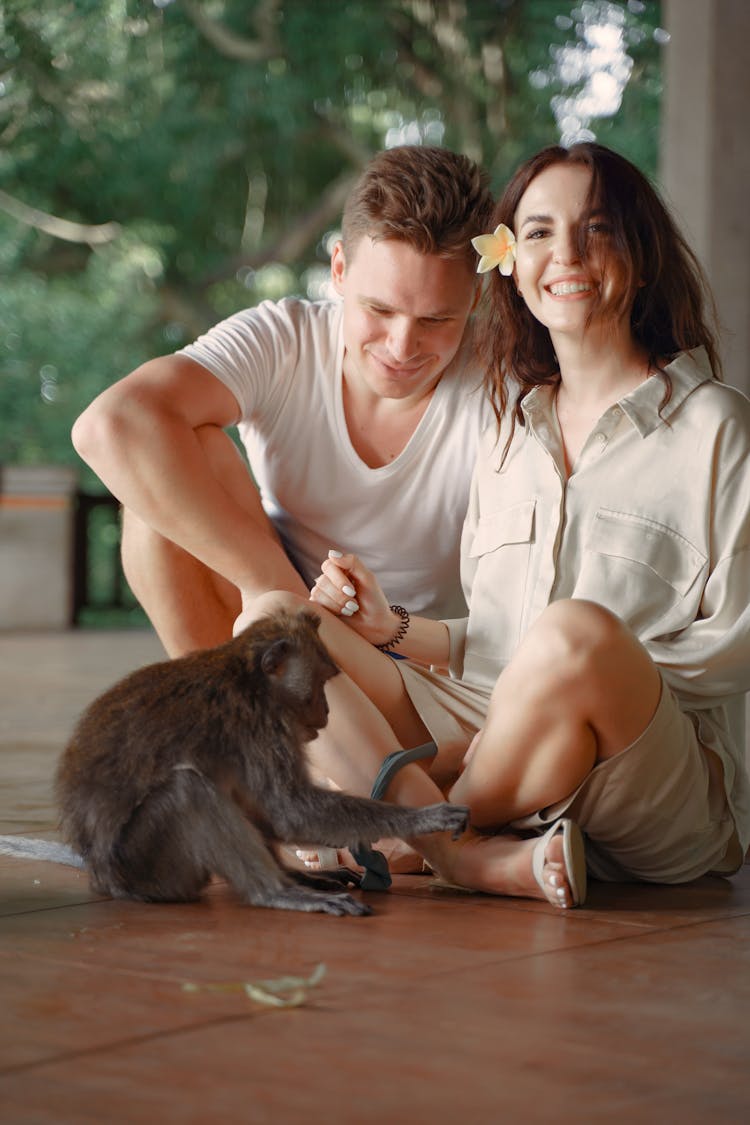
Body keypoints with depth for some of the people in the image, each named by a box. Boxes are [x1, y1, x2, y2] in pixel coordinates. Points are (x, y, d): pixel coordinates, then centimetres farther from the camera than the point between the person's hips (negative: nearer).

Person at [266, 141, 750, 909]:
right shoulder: (509, 429, 19)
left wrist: (602, 677, -13)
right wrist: (395, 629, 2)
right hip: (485, 741, 5)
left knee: (575, 632, -38)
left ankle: (434, 834, -13)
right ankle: (481, 856, -31)